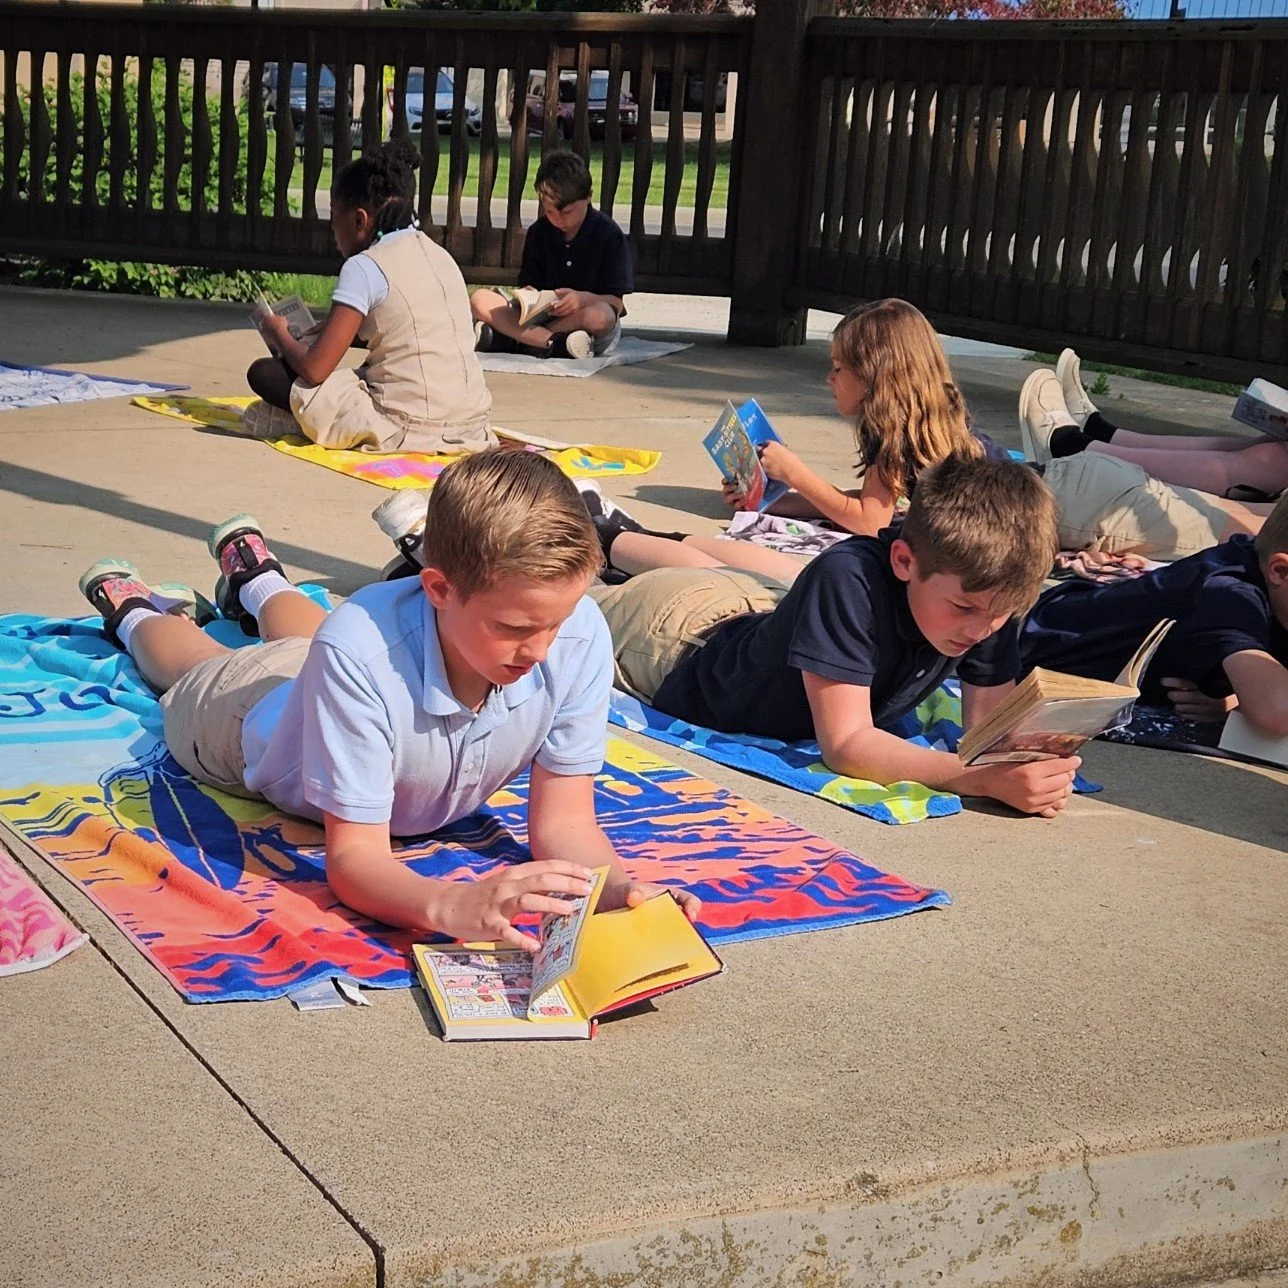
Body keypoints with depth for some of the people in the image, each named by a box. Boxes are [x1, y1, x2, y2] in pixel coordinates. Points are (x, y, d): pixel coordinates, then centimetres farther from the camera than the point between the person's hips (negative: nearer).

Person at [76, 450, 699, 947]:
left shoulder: (580, 636, -42)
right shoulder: (358, 652, -52)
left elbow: (563, 820, -34)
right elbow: (353, 856, -48)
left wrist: (618, 889, -57)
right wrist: (452, 905, -69)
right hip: (255, 720, -4)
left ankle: (256, 577, 69)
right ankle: (131, 608, 63)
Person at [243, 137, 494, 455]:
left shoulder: (365, 268, -8)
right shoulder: (441, 256, 14)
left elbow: (314, 369, -11)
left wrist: (280, 334, 10)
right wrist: (332, 331, 29)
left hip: (406, 429, -8)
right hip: (471, 425, 8)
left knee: (264, 372, -2)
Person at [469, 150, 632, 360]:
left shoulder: (609, 235, -7)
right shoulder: (538, 233, 6)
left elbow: (616, 302, -9)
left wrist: (584, 298, -30)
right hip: (542, 316, 4)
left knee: (599, 316, -41)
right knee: (479, 300, -16)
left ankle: (511, 337, -32)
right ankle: (553, 343, -37)